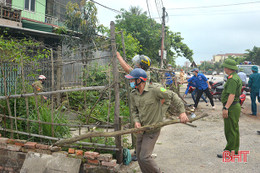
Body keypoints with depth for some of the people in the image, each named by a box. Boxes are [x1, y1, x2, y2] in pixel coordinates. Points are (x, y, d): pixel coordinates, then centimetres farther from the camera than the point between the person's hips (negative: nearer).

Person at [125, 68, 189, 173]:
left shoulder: (154, 90, -18)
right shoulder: (133, 95, 1)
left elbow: (172, 96, -12)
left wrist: (182, 112, -14)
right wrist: (136, 121, -7)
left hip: (152, 130, -7)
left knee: (144, 157, -10)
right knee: (139, 156, 14)